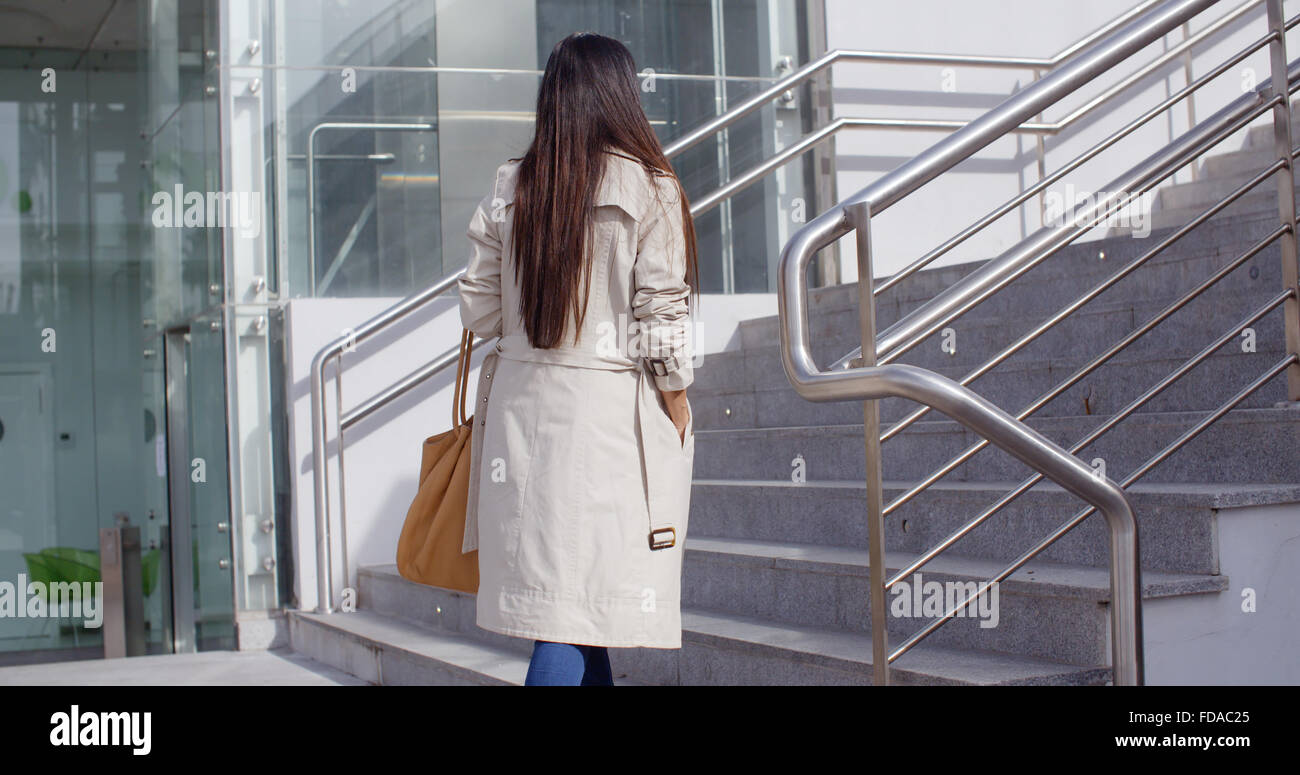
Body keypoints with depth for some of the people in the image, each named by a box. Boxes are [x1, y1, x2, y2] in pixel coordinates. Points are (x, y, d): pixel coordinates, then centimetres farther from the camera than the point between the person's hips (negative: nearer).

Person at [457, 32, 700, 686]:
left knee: (553, 579, 13)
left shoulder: (508, 188, 4)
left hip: (523, 402, 5)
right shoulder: (648, 186, -6)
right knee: (580, 606, -3)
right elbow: (661, 315, -7)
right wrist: (677, 405, 4)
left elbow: (479, 311, 6)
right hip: (611, 408, -4)